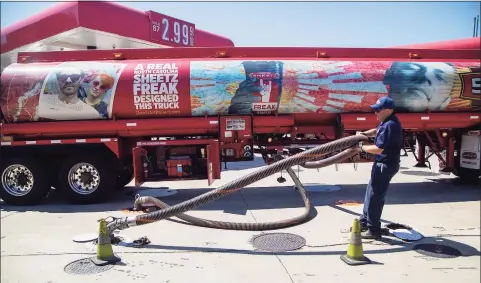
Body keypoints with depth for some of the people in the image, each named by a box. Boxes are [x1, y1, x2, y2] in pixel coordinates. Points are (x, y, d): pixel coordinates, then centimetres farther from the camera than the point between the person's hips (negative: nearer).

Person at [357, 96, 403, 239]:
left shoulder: (390, 125, -25)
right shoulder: (387, 122, 9)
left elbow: (378, 149, -27)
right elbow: (377, 131, 29)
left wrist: (362, 147, -12)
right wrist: (364, 134, 13)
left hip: (386, 165, -11)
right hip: (383, 163, 11)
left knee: (375, 196, -3)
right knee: (371, 193, 19)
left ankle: (373, 230, 8)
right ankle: (364, 222, 32)